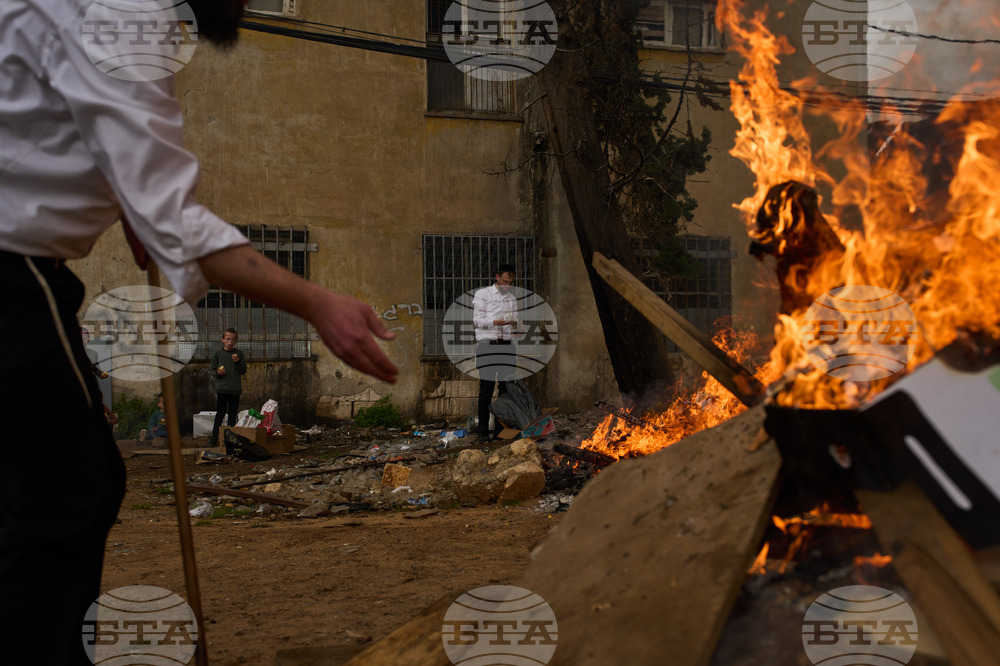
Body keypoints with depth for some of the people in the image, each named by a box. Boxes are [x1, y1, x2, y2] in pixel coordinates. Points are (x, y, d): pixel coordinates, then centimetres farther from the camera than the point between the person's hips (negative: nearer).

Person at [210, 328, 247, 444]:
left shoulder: (239, 354, 7)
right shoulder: (217, 353, 2)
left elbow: (244, 371, 5)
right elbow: (212, 370, 6)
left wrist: (237, 362, -11)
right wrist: (218, 373, -15)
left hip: (235, 388, 2)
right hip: (222, 388, -2)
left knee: (232, 413, 6)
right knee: (220, 412, -4)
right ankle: (214, 437, 2)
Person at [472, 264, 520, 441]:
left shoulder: (512, 298, 19)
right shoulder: (482, 294, 3)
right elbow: (477, 320, -5)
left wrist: (515, 324, -1)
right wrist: (495, 322, -22)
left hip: (507, 345, 5)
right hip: (487, 344, -5)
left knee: (506, 388, 0)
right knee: (486, 389, -7)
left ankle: (501, 429, 6)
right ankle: (483, 431, -4)